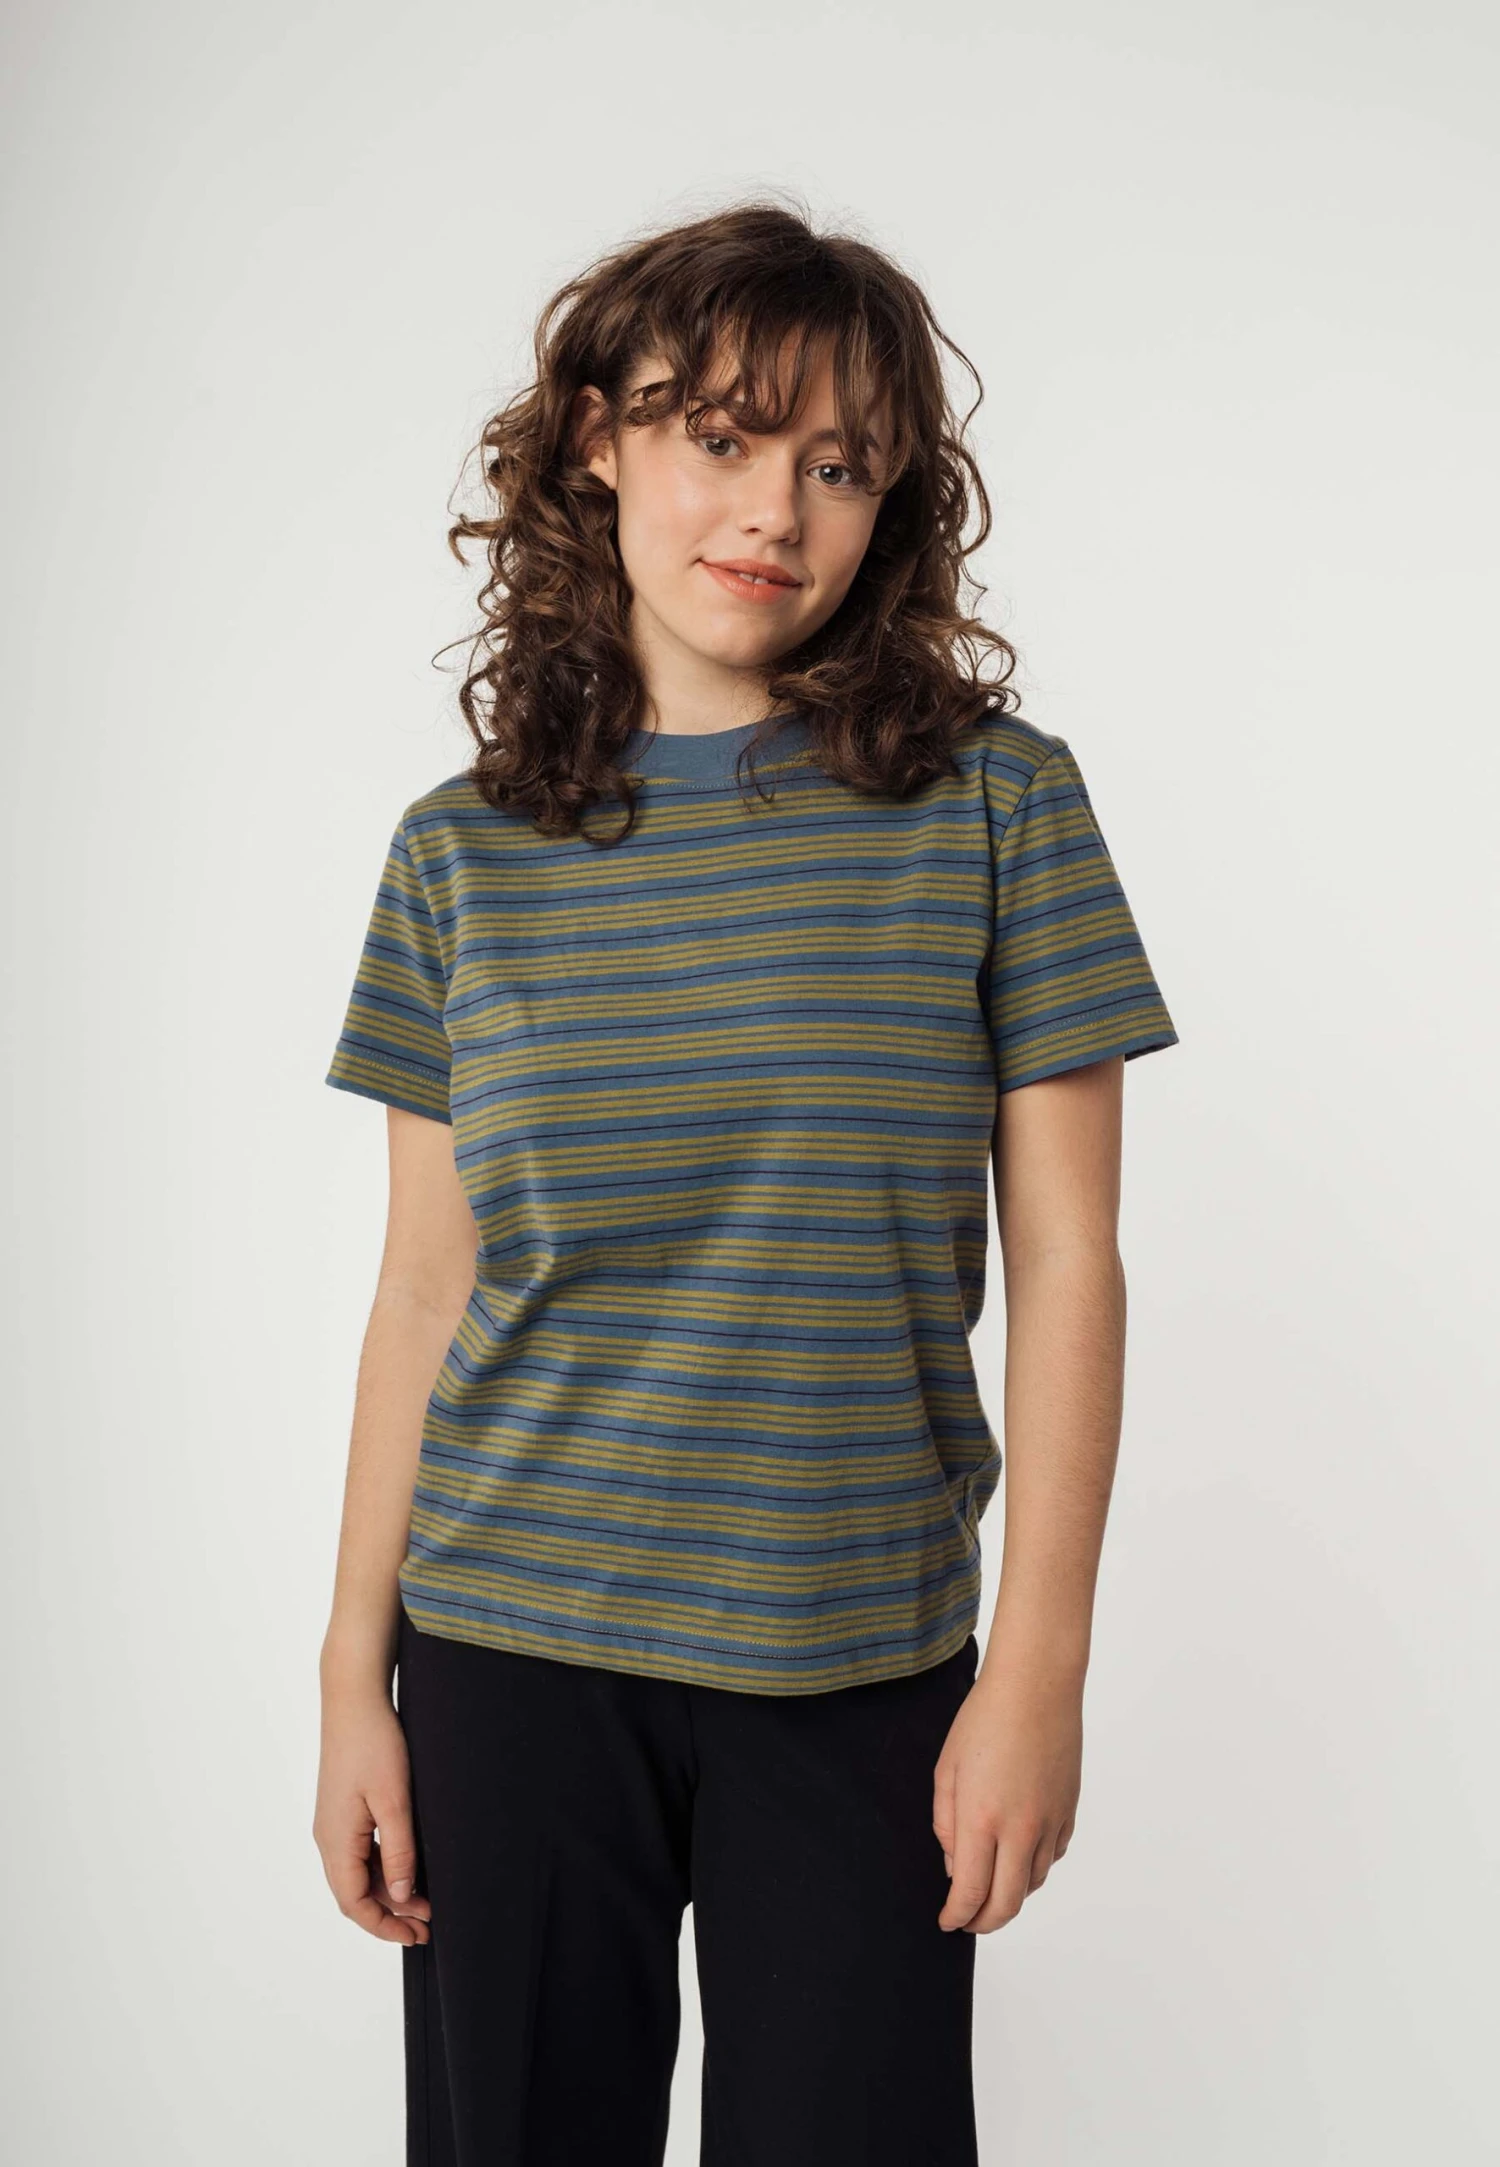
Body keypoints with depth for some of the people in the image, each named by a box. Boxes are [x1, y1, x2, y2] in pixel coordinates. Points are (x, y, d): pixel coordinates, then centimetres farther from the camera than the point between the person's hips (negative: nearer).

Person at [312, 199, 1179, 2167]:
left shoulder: (994, 807, -3)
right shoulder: (461, 852, 2)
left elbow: (1066, 1263, -3)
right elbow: (426, 1291, 4)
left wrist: (1040, 1664, -6)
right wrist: (358, 1673, 4)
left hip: (861, 1668, -1)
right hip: (513, 1652, 2)